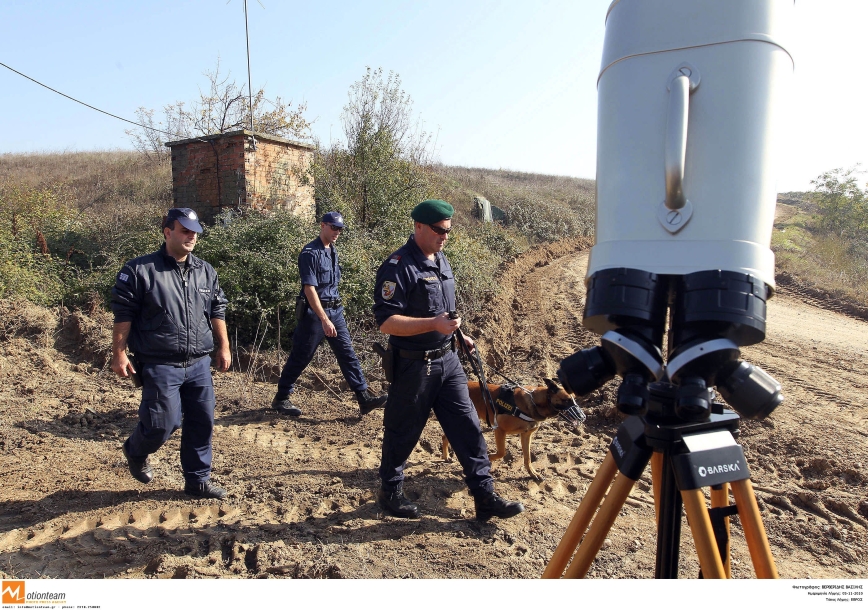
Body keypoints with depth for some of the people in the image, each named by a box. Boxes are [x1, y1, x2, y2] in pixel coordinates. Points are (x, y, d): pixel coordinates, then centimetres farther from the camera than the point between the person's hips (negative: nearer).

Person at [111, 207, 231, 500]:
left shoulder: (205, 271, 11)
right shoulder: (140, 270, -5)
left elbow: (217, 311, 17)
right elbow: (123, 315, -5)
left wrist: (223, 347, 14)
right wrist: (119, 354, -7)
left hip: (199, 364, 5)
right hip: (160, 366, -5)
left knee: (202, 423, 7)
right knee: (162, 423, -5)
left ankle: (198, 480, 23)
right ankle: (136, 452, 30)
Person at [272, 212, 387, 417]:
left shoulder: (333, 251, 11)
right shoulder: (310, 253, -15)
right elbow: (309, 289, -21)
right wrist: (324, 320, -26)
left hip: (335, 310, 8)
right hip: (315, 312, -7)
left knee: (348, 354, 3)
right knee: (300, 358, 3)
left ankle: (364, 399, 4)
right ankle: (281, 399, 19)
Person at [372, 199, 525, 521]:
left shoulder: (441, 259, 11)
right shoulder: (399, 267, -17)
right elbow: (386, 321, -22)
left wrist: (457, 334, 16)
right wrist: (433, 324, -30)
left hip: (447, 360, 8)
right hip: (413, 365, -7)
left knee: (468, 426, 6)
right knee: (403, 433, 9)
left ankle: (485, 497, 15)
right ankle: (390, 492, 30)